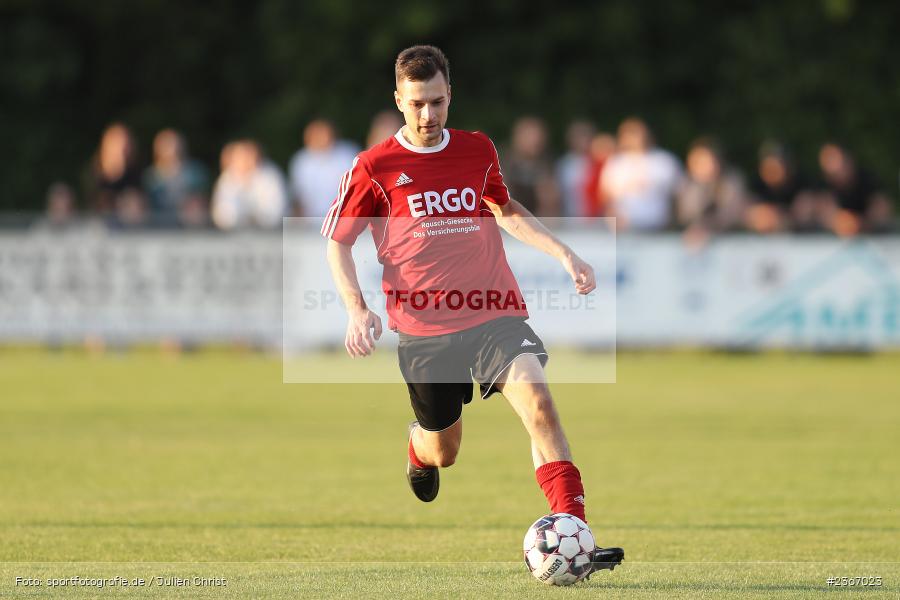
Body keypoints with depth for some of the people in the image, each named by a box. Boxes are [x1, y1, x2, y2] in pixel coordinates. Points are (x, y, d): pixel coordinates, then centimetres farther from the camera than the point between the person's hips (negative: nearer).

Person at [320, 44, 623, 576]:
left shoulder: (478, 150, 7)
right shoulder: (375, 167, -3)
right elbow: (337, 243, 6)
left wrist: (563, 253, 16)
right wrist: (357, 309, -8)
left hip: (494, 312, 1)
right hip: (424, 328, -1)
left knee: (538, 402, -24)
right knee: (444, 452, 11)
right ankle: (419, 446, 53)